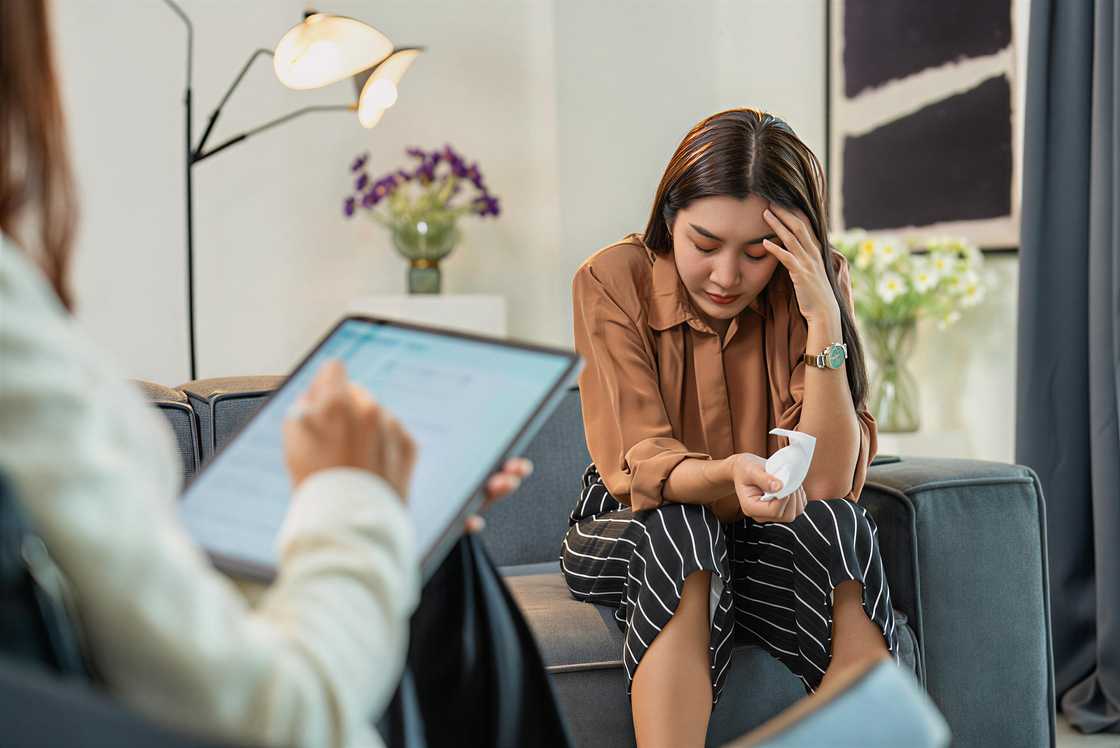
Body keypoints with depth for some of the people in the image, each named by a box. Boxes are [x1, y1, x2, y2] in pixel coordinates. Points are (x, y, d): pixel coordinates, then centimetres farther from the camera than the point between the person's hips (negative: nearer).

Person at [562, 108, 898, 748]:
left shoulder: (817, 288, -9)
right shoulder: (613, 282, -13)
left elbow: (828, 483, -18)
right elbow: (639, 466, -19)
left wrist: (823, 320, -27)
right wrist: (728, 475, -41)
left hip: (774, 549, 1)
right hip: (634, 535, -1)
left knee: (839, 525, -31)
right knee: (678, 529, -35)